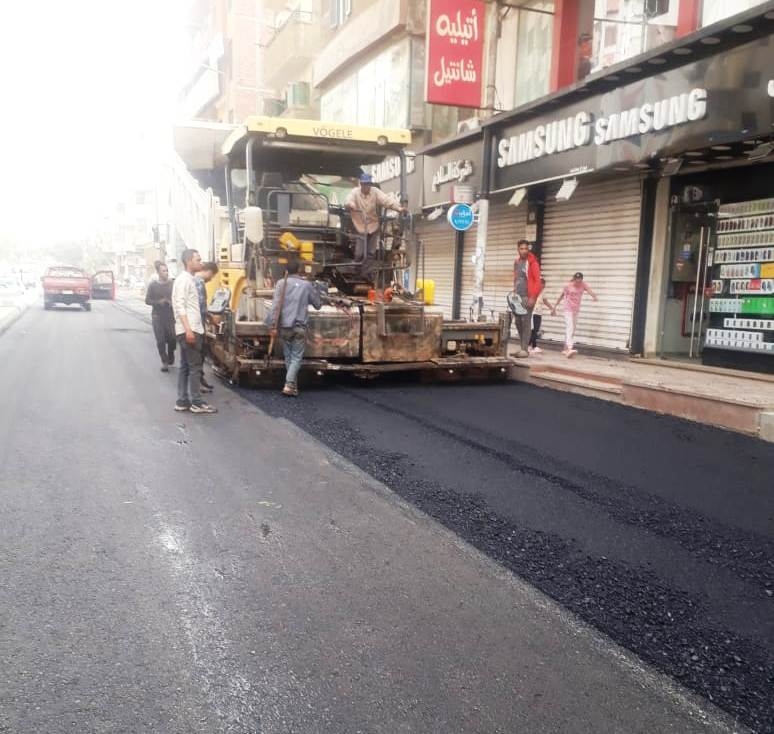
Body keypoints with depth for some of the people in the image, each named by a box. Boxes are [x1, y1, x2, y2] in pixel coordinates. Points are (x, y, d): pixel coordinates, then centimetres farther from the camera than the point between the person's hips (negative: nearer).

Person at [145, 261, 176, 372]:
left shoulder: (172, 283, 2)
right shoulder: (153, 285, 0)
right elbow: (147, 300, 1)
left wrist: (172, 302, -12)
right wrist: (158, 302, -15)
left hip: (170, 316, 1)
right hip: (157, 316, 0)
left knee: (172, 339, -4)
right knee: (160, 340, -2)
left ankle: (170, 358, 23)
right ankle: (164, 362, 10)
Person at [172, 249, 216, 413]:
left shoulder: (190, 280, 18)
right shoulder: (183, 280, -11)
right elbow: (180, 306, -18)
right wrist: (188, 329, -25)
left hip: (193, 330, 10)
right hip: (188, 330, -10)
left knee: (185, 367, 10)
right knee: (195, 366, -7)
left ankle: (182, 401, 14)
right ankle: (196, 403, -4)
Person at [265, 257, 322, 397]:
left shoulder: (281, 283, -3)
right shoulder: (307, 285, -2)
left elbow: (275, 305, -8)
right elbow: (318, 304, 10)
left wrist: (273, 325, -5)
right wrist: (315, 291, 29)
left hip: (284, 327, 2)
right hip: (300, 327, -1)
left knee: (288, 357, 13)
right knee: (296, 358, 3)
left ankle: (294, 386, 19)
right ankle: (289, 384, -13)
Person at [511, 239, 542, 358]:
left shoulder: (532, 262, -7)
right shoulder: (516, 262, 14)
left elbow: (537, 281, -11)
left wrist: (533, 297, -16)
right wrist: (514, 293, 16)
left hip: (528, 297, -7)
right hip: (517, 297, 7)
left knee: (526, 322, -8)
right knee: (518, 322, 7)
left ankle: (525, 349, -5)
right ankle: (523, 347, 16)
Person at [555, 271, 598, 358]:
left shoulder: (583, 284, -5)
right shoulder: (568, 286, -12)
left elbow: (589, 290, -22)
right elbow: (562, 296, 0)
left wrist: (594, 296, -43)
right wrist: (555, 306, 7)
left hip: (576, 310, 5)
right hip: (568, 309, -5)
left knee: (572, 329, 11)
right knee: (569, 328, -19)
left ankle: (565, 349, 22)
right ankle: (569, 349, -32)